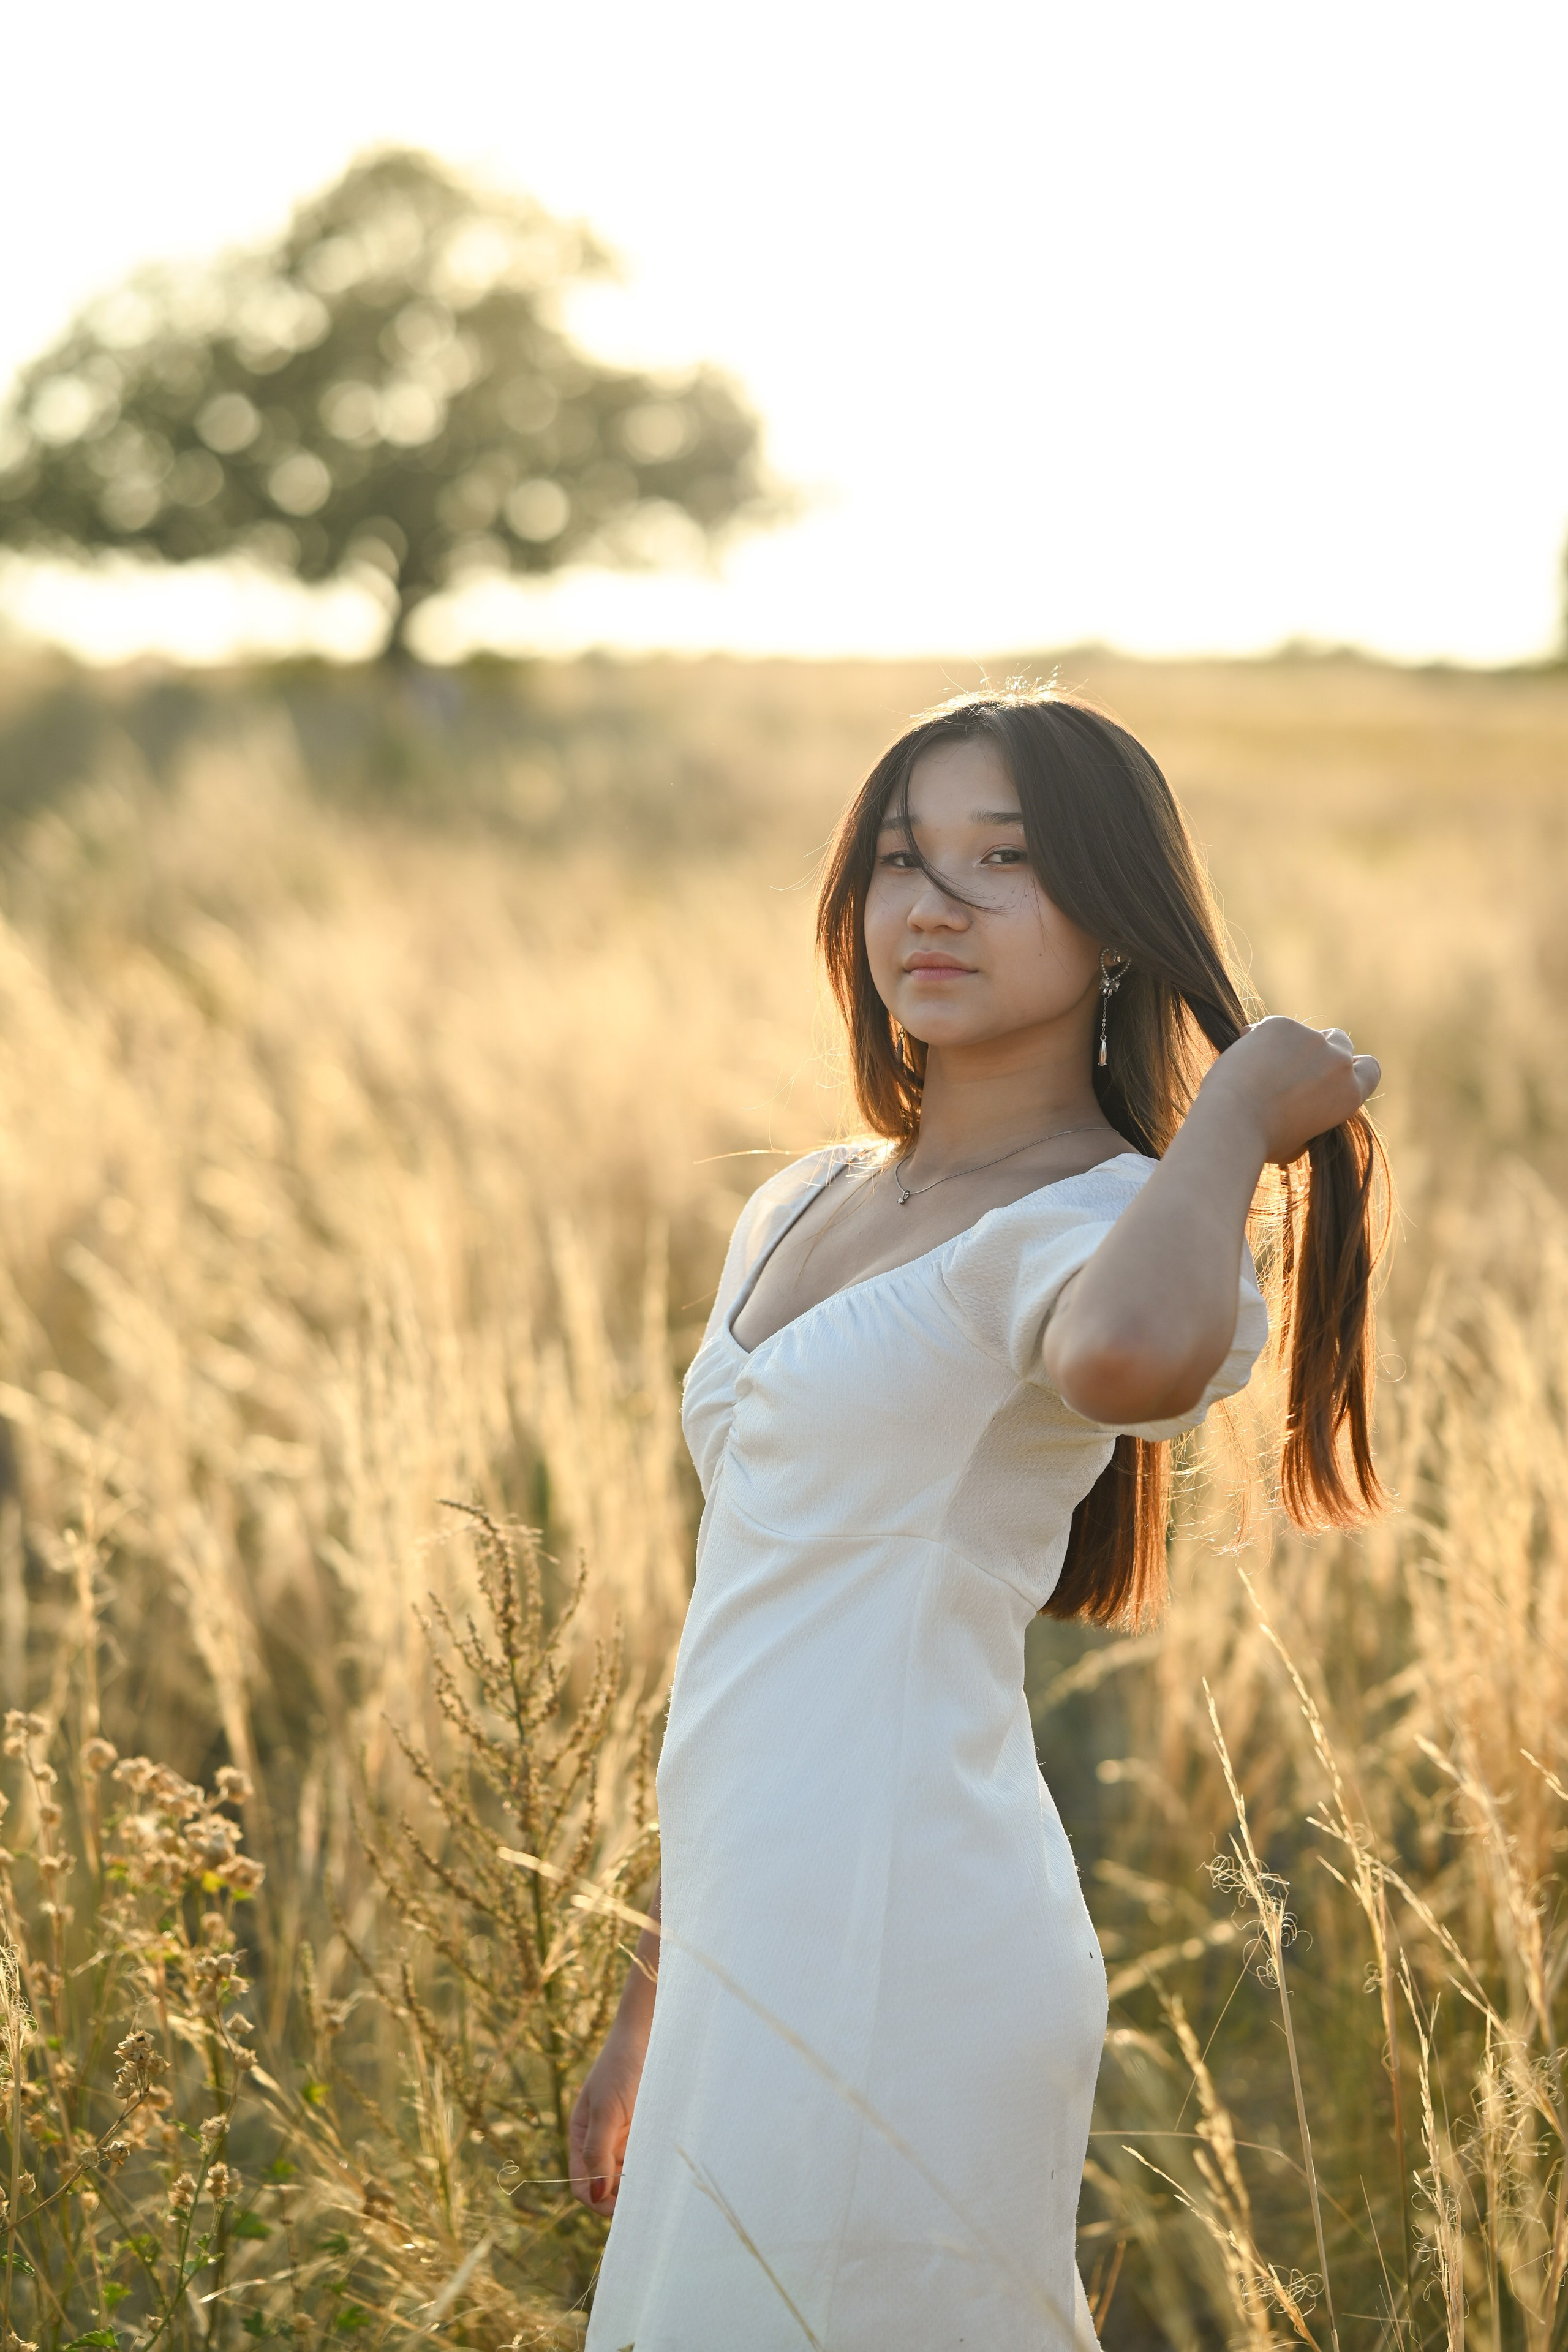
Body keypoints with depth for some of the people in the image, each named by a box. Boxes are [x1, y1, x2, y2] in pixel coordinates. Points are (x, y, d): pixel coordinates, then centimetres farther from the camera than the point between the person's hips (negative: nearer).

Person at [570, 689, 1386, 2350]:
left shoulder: (1107, 1223, -10)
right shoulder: (803, 1212, 14)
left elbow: (1126, 1356, -38)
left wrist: (1235, 1115, -19)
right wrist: (657, 2000, 21)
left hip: (897, 1972, -8)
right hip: (758, 1955, 8)